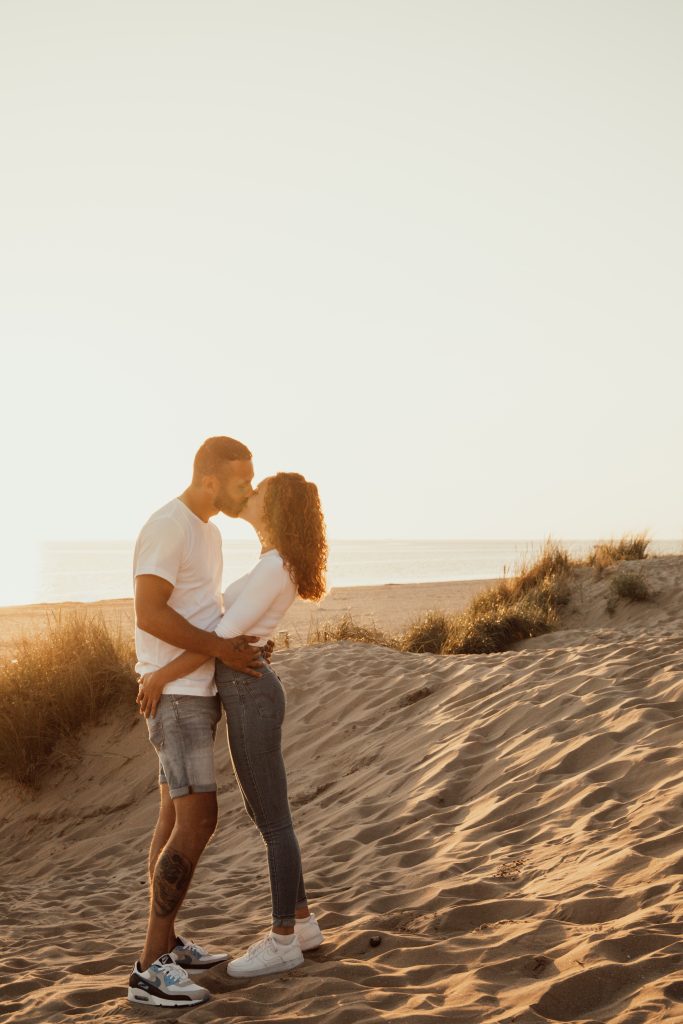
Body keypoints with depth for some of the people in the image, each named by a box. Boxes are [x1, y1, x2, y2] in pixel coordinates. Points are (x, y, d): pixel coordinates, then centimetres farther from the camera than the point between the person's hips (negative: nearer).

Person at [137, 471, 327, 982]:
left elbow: (224, 636, -21)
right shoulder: (277, 564, 12)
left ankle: (283, 940, 11)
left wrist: (160, 677, -16)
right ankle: (301, 921, 27)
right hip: (249, 692, 10)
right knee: (264, 814, 17)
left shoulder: (273, 568, -19)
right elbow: (236, 627, 22)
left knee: (272, 821, 0)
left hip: (250, 697, -10)